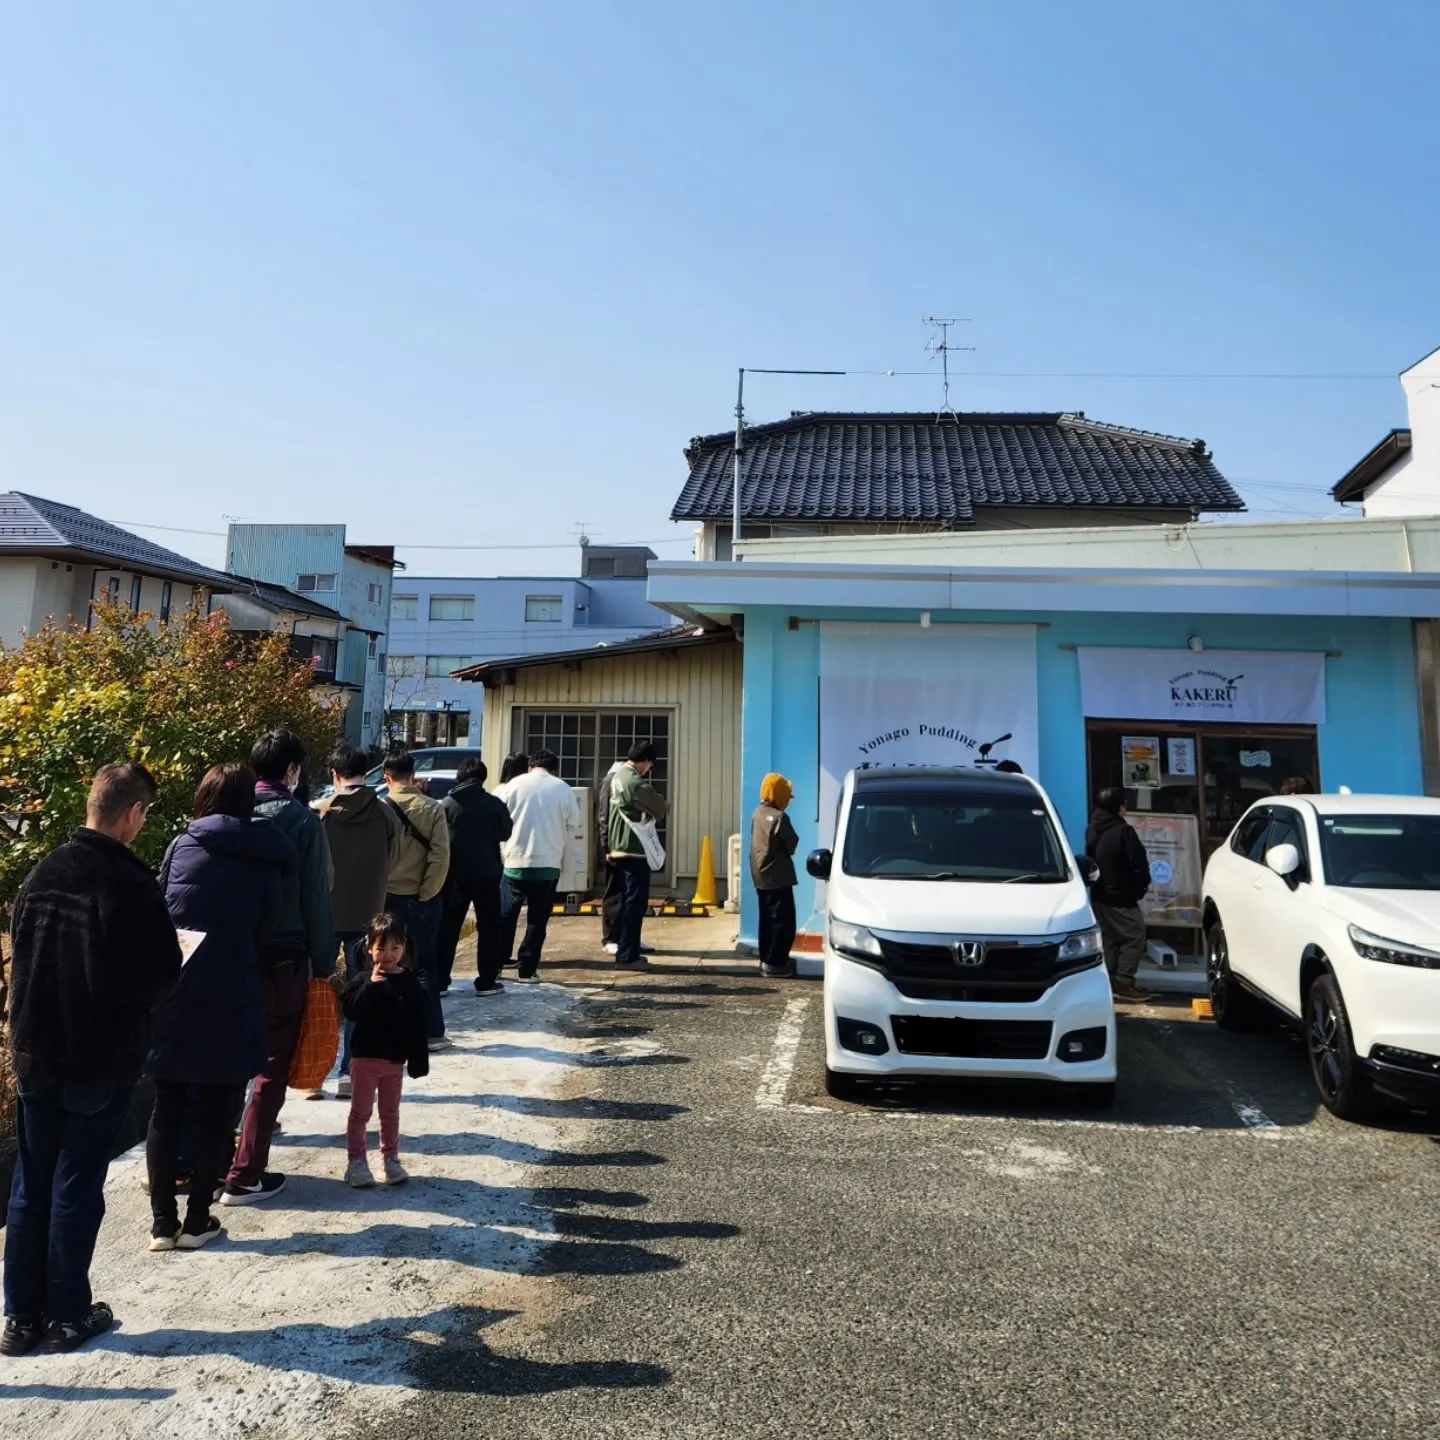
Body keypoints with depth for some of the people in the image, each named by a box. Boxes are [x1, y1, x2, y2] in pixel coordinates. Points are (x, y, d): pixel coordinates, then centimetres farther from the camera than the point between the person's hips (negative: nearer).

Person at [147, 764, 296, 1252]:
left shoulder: (181, 846, 3)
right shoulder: (265, 859, -1)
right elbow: (264, 927, 0)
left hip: (172, 992, 2)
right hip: (230, 998, -2)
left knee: (166, 1109, 14)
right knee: (216, 1111, 11)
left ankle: (162, 1222, 20)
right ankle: (197, 1221, 17)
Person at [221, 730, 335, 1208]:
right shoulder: (303, 821, -11)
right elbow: (316, 900, -9)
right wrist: (323, 963, 0)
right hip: (282, 959, -4)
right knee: (272, 1066, 6)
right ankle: (244, 1176, 8)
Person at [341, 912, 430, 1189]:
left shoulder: (409, 982, -2)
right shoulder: (363, 980, -7)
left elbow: (417, 1025, 0)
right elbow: (351, 1012, -22)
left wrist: (418, 1060, -2)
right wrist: (371, 985, -29)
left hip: (396, 1060, 2)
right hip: (365, 1057, -2)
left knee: (390, 1113, 13)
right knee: (360, 1112, 7)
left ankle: (391, 1159, 24)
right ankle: (356, 1161, 17)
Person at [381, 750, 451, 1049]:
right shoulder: (432, 808, -6)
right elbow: (440, 856, -11)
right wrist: (426, 893, -4)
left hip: (388, 898, 0)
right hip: (422, 899, 0)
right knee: (424, 965, 9)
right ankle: (432, 1032, 10)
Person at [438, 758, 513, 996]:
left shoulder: (447, 804, -5)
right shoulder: (495, 804, -6)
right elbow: (505, 834, 7)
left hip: (455, 874, 1)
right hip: (487, 874, -1)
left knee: (448, 928, 9)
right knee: (488, 927, 8)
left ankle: (440, 981, 10)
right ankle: (487, 982, 9)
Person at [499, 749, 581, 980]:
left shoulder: (515, 784, -2)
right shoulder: (564, 789, 0)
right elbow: (573, 826, 4)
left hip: (515, 861, 0)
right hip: (548, 864, 0)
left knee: (505, 915, 13)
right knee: (537, 920, 8)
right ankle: (526, 969, 8)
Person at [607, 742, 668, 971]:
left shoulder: (617, 777, 12)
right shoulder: (636, 783, -18)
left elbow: (605, 813, 15)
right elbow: (659, 809, -8)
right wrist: (655, 795, 12)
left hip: (620, 849, 10)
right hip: (635, 850, -10)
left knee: (627, 902, 15)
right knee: (635, 903, -4)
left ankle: (625, 951, 20)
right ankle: (628, 956, -2)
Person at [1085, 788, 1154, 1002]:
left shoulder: (1093, 830, 9)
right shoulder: (1123, 831, -18)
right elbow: (1139, 863, -15)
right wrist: (1141, 886, 0)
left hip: (1099, 895, 9)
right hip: (1120, 896, -9)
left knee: (1109, 937, 15)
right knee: (1134, 936, -4)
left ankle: (1109, 981, 15)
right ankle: (1123, 983, -8)